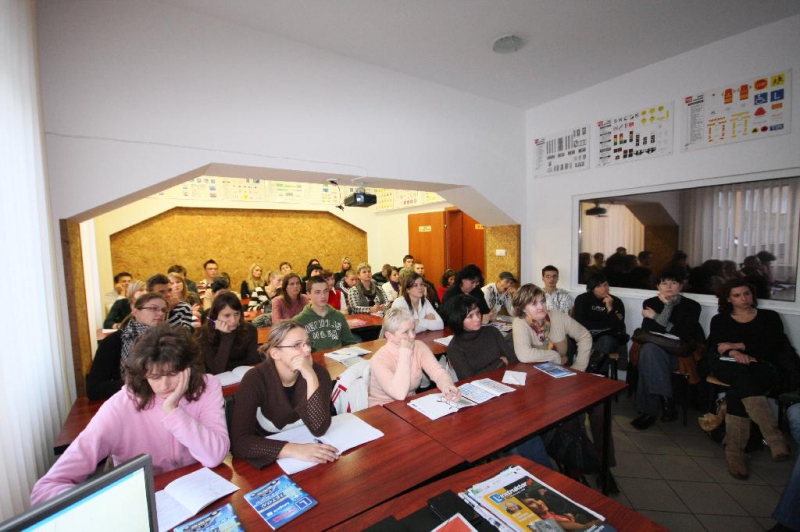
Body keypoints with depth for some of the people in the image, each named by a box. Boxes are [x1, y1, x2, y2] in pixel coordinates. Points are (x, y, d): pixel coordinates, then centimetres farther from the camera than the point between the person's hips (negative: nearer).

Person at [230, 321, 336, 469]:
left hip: (308, 455, 2)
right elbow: (239, 441, -24)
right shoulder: (255, 379, -17)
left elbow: (319, 429, -21)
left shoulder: (318, 372, -13)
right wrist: (292, 450, -34)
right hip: (269, 463, -1)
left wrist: (311, 378, -30)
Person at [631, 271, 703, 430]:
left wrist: (655, 318, -11)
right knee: (648, 348, -36)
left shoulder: (692, 306, 1)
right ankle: (665, 400, -30)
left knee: (650, 350, -34)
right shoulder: (650, 303, 6)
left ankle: (649, 411, -30)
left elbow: (686, 336, -11)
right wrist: (667, 306, -14)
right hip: (656, 350, 2)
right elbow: (647, 331, -9)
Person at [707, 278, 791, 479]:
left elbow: (772, 345, 1)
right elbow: (713, 345, 3)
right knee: (743, 376, -39)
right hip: (728, 365, 0)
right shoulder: (719, 320, 20)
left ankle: (734, 452, -39)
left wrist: (738, 345, -7)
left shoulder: (769, 317, 17)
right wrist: (734, 353, -18)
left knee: (740, 388, -37)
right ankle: (774, 438, -49)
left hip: (761, 367, 0)